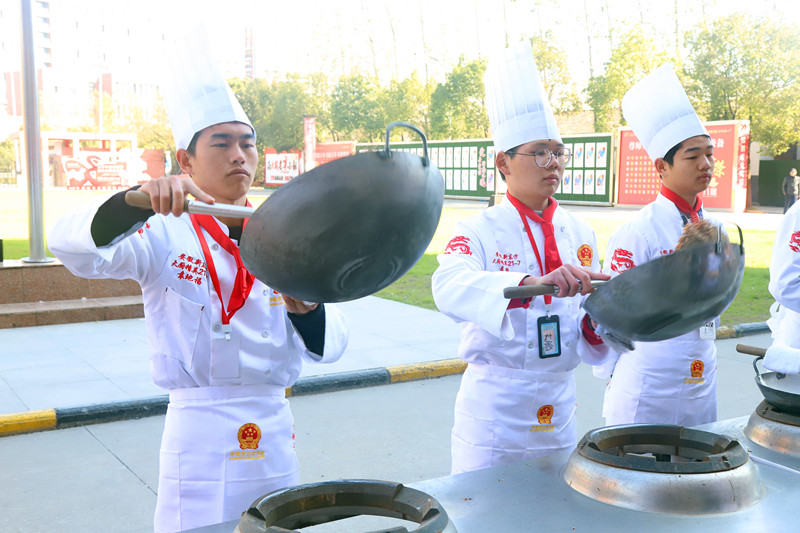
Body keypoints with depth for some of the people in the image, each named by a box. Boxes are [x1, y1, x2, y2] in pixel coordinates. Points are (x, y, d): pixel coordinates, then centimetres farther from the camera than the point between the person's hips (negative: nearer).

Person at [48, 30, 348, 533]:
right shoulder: (165, 237, -7)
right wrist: (138, 200, -41)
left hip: (276, 439, 5)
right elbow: (72, 245, -24)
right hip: (198, 439, -4)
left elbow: (331, 344, 3)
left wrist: (307, 310, -19)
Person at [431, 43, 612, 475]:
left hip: (559, 406, 5)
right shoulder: (479, 232, -9)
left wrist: (595, 325, -14)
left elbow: (583, 340, 9)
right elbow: (450, 288, -31)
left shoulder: (580, 234, 6)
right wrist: (531, 283, -45)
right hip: (493, 410, -4)